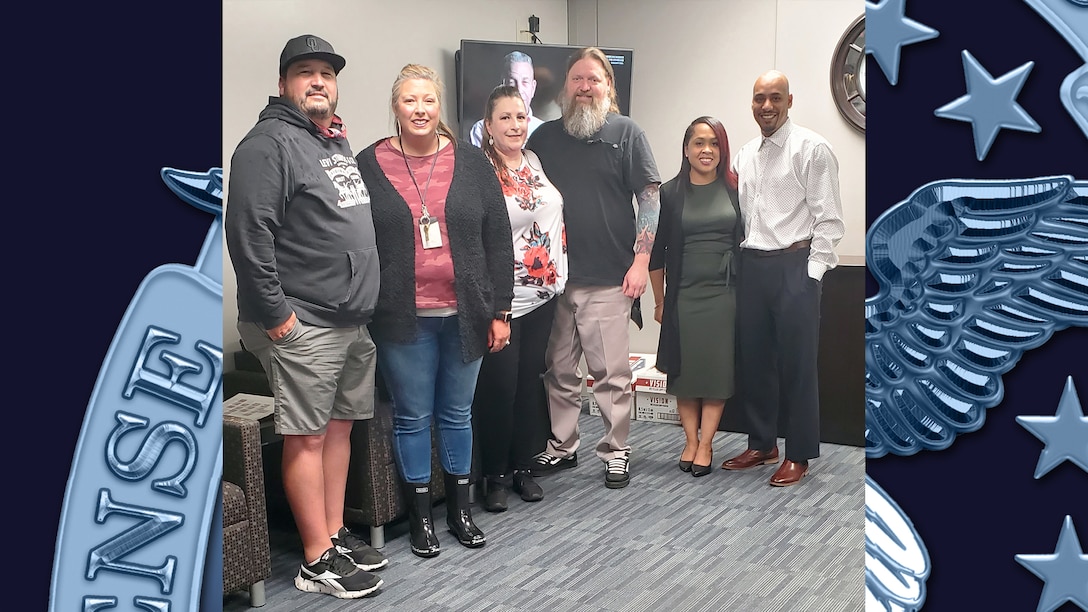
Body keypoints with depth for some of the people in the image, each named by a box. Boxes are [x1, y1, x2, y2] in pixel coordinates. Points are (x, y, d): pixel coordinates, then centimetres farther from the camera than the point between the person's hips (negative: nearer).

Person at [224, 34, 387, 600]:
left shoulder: (339, 142, 17)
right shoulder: (270, 143, -11)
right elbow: (248, 234, -19)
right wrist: (275, 313, -19)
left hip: (353, 321, 9)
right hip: (303, 326, -9)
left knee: (340, 427, 14)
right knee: (307, 438, -2)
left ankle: (335, 535, 26)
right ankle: (318, 562, 6)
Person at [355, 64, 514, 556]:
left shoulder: (471, 162, 2)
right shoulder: (368, 165, 0)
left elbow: (497, 239, 3)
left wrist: (499, 311, 0)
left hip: (464, 315, 2)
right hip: (403, 319, -1)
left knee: (457, 413, 14)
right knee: (412, 417, 8)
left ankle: (460, 508, 29)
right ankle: (419, 515, 24)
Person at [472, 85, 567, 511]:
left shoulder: (535, 162, 10)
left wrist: (558, 273, 18)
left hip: (543, 292, 7)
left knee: (530, 379, 12)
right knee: (499, 384, -1)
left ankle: (523, 466, 25)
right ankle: (495, 474, 15)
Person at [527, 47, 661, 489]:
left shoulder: (626, 133, 2)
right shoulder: (544, 137, 11)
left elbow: (650, 198, -1)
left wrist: (640, 260, -8)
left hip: (609, 280, -3)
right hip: (554, 277, 3)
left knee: (611, 373, 2)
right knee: (559, 372, 12)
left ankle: (616, 452, 16)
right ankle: (561, 447, 26)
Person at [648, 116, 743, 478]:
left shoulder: (735, 189, 2)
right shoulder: (670, 193, 1)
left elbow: (746, 242, 6)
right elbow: (656, 252, 3)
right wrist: (659, 301, 4)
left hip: (725, 295, 0)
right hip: (683, 295, 0)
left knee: (717, 369, 2)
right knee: (684, 370, 6)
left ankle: (706, 444, 11)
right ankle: (690, 440, 19)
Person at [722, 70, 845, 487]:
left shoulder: (811, 149, -5)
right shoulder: (744, 155, 14)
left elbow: (828, 219, -8)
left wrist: (812, 272, -13)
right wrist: (738, 262, 11)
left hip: (794, 267, -6)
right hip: (751, 265, 6)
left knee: (796, 365, 0)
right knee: (754, 360, 12)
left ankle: (799, 455, 12)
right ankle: (762, 445, 26)